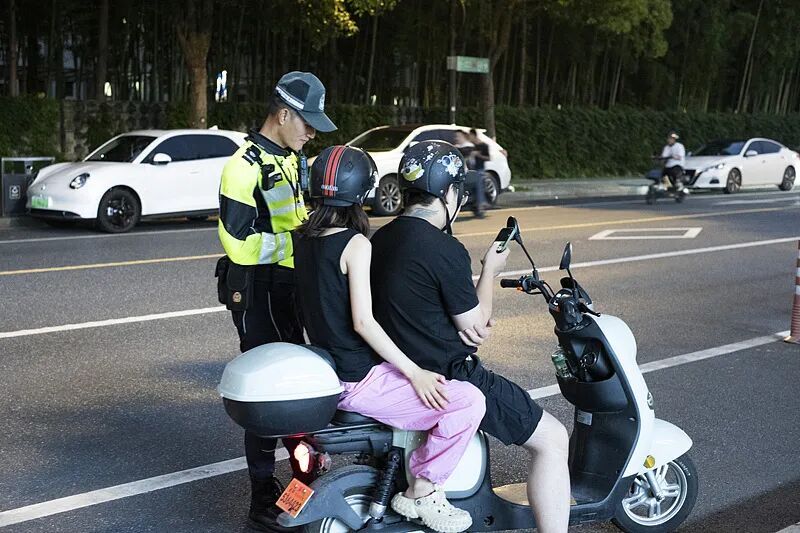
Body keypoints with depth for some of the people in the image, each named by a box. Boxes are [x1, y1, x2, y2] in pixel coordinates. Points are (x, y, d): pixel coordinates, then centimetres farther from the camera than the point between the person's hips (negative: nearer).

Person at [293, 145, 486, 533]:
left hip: (325, 371, 9)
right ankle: (421, 493, -2)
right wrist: (414, 373, -18)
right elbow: (362, 322, -22)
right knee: (468, 402, -12)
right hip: (359, 381, -9)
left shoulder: (304, 238, 6)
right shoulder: (355, 244, -18)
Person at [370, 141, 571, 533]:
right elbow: (476, 328, -11)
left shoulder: (379, 240, 5)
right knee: (552, 440, -2)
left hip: (398, 369, 9)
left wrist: (468, 320, 4)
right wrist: (490, 272, 3)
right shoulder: (445, 250, -21)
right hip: (445, 379, -9)